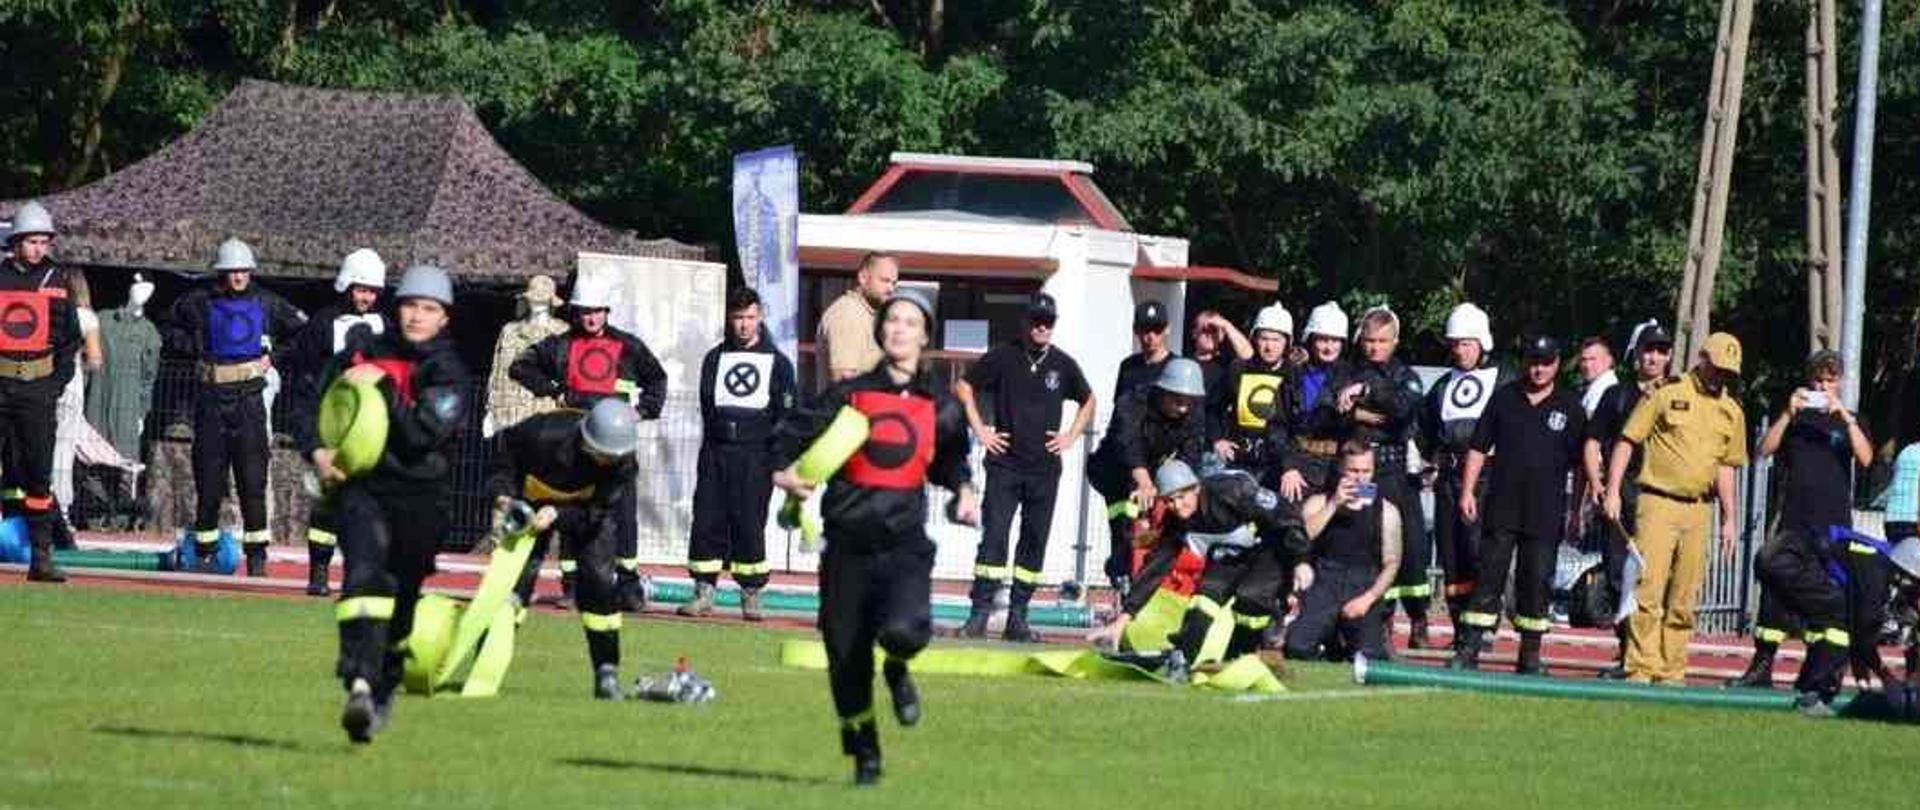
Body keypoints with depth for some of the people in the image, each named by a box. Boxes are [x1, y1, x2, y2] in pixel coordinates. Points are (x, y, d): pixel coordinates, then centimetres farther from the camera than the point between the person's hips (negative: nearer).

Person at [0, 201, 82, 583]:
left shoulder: (57, 280, 8)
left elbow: (70, 337, 11)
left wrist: (59, 380, 1)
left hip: (38, 386, 1)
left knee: (38, 473, -1)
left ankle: (41, 556, 0)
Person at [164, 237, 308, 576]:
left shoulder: (266, 304, 5)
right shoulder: (200, 303, 2)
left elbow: (302, 330, 17)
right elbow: (171, 332, 13)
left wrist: (274, 358, 6)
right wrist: (197, 350, -1)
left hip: (250, 396, 0)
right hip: (212, 395, 0)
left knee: (253, 478, -5)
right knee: (208, 477, 3)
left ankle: (257, 553, -2)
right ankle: (205, 550, 12)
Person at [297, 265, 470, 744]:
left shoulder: (449, 375, 2)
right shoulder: (360, 357, 10)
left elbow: (424, 434, -14)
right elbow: (312, 413, 16)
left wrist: (383, 387, -17)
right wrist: (317, 452, -4)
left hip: (421, 498, 0)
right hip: (361, 487, 0)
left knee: (399, 605, 9)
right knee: (366, 574, -26)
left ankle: (382, 692, 30)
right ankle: (360, 683, -41)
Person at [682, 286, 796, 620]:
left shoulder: (777, 363, 7)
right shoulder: (715, 358, 14)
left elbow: (785, 415, 4)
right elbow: (706, 405, 14)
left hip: (755, 455, -2)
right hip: (716, 451, 2)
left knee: (749, 524, -5)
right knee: (707, 520, -3)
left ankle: (751, 595, 2)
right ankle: (704, 592, 2)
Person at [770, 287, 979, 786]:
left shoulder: (940, 408, 7)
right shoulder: (851, 395, 4)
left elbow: (950, 458, 24)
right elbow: (793, 432, 8)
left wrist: (963, 492, 6)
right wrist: (784, 472, -11)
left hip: (905, 542, -1)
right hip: (848, 542, 1)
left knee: (904, 629, -27)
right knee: (846, 655, 3)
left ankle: (896, 670, 11)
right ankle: (864, 753, 21)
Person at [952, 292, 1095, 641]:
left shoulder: (1062, 364, 7)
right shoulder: (1003, 357, 0)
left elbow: (1088, 401, 23)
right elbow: (964, 387, 7)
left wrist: (1071, 436, 10)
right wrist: (979, 430, 0)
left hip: (1045, 467, 3)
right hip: (1005, 464, -3)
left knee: (1035, 542, 3)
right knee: (994, 536, -10)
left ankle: (1017, 618, 8)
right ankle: (980, 613, -11)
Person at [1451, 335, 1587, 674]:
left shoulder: (1569, 408, 7)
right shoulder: (1504, 398, 9)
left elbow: (1581, 462, 8)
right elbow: (1479, 448, 10)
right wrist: (1467, 491, 2)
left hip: (1545, 514, 0)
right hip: (1501, 507, 0)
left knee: (1536, 581, 2)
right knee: (1489, 578, -3)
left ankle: (1530, 656, 9)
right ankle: (1468, 650, -5)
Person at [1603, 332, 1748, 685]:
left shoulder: (1731, 412, 14)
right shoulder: (1666, 394, 1)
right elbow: (1627, 441, 1)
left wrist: (1729, 517, 16)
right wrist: (1613, 490, -7)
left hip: (1698, 510, 4)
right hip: (1658, 503, -4)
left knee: (1684, 599, 4)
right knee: (1648, 589, -12)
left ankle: (1671, 670, 9)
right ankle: (1641, 667, -13)